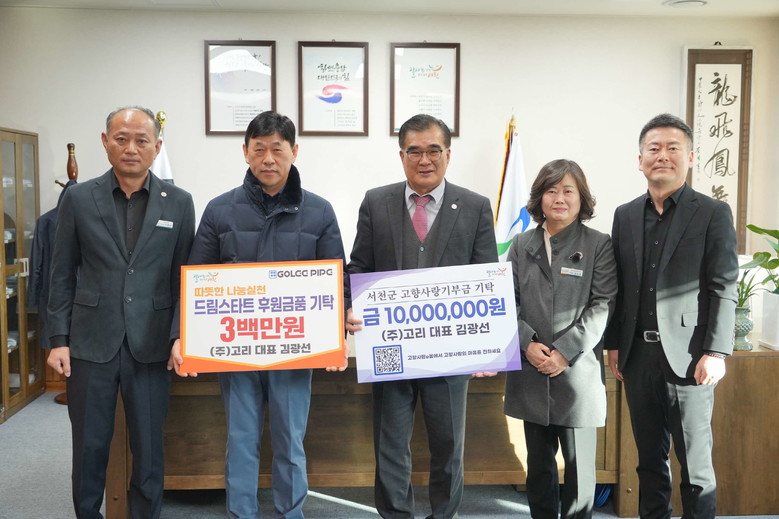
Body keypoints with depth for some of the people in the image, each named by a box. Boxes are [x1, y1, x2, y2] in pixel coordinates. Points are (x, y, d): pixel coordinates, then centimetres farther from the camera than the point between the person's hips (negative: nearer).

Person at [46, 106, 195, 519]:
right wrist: (58, 340, 0)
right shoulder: (78, 198, 2)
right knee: (89, 445, 12)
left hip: (150, 346, 0)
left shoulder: (178, 202, 1)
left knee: (149, 447, 9)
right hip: (91, 344, 1)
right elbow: (62, 276, 4)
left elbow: (184, 277, 3)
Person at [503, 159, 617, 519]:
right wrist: (528, 344, -9)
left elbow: (602, 306, -6)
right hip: (531, 370, 3)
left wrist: (564, 352, -13)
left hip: (577, 371, -3)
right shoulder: (521, 245, 8)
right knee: (538, 460, 13)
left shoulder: (599, 245, 0)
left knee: (578, 462, 5)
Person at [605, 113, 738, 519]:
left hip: (687, 359, -4)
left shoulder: (713, 214, -2)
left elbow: (723, 290, -6)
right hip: (638, 356, 4)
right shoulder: (625, 215, 10)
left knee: (695, 463, 4)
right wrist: (614, 344, 8)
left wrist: (715, 353, -12)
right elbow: (619, 287, 11)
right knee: (649, 459, 15)